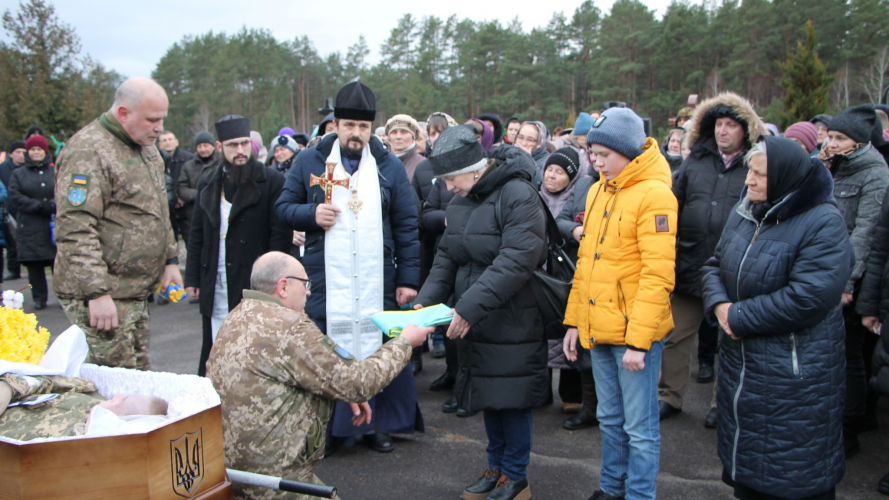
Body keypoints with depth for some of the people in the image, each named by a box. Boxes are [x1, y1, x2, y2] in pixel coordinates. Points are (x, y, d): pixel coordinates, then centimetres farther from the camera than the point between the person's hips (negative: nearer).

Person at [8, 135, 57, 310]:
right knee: (34, 265, 0)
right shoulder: (18, 174, 12)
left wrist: (54, 205, -16)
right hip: (30, 228, 1)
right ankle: (39, 298, 9)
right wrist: (40, 206, -11)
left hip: (55, 226, -1)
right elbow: (14, 197, -1)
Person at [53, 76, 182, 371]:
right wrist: (96, 292, -24)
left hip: (136, 292, 9)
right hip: (103, 298, -9)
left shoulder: (147, 149, 15)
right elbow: (75, 229, -22)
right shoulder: (88, 151, -15)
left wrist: (170, 259, 19)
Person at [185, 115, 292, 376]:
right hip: (215, 289, 4)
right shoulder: (208, 183, 13)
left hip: (255, 285, -4)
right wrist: (193, 278, 12)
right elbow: (197, 234, 16)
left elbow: (281, 234, -6)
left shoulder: (272, 181, -3)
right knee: (213, 352, 10)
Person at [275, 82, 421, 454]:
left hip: (378, 286, 1)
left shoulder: (390, 167, 6)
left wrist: (408, 278, -1)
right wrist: (311, 213, -12)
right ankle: (321, 427, 19)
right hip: (324, 284, 0)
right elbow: (283, 207, 9)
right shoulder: (309, 162, 5)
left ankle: (377, 423, 24)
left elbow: (407, 227, 5)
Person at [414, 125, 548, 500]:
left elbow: (515, 262, -26)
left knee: (511, 397, 2)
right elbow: (447, 257, 11)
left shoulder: (518, 197, -18)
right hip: (473, 319, 8)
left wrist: (469, 307, -30)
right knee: (487, 394, 17)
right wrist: (426, 300, -4)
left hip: (512, 321, -7)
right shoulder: (461, 201, 10)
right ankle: (496, 468, 33)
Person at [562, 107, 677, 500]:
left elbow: (657, 276, -18)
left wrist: (639, 339, -20)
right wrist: (574, 320, 13)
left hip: (635, 333, -7)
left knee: (639, 426, 5)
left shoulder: (653, 195, -13)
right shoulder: (597, 191, 10)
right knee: (609, 418, 20)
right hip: (599, 330, 7)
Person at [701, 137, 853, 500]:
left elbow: (807, 298, -26)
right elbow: (715, 265, 10)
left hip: (796, 372, -7)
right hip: (740, 362, 7)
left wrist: (740, 318, -18)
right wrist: (719, 305, -11)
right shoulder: (744, 213, 5)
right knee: (745, 457, 21)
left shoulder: (824, 223, -18)